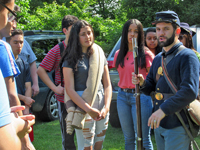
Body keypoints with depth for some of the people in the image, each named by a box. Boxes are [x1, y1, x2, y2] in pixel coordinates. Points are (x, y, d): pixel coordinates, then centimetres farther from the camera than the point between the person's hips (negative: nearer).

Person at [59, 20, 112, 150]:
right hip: (82, 105, -4)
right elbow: (70, 89, -9)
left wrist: (106, 107, -5)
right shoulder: (71, 59, -3)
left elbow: (107, 84, 10)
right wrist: (89, 109, -17)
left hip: (101, 106, 5)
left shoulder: (100, 55, 11)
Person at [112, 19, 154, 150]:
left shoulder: (146, 54, -4)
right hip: (122, 96, 5)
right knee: (129, 138, 12)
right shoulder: (119, 54, 12)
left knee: (143, 139, -4)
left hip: (141, 96, -5)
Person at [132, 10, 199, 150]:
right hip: (159, 123, 8)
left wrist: (164, 110, -29)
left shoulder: (187, 56, -13)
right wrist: (142, 83, -4)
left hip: (177, 126, -8)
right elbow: (151, 88, 19)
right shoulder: (158, 58, 13)